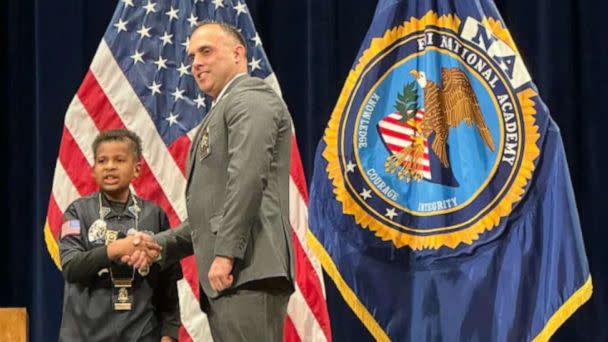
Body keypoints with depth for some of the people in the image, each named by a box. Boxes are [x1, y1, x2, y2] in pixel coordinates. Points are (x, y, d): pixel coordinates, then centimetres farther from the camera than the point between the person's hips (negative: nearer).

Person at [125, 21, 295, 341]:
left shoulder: (250, 98, -1)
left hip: (247, 271, -10)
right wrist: (161, 245, 15)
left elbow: (249, 175, -17)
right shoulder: (222, 113, 29)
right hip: (227, 279, 10)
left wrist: (226, 253, -22)